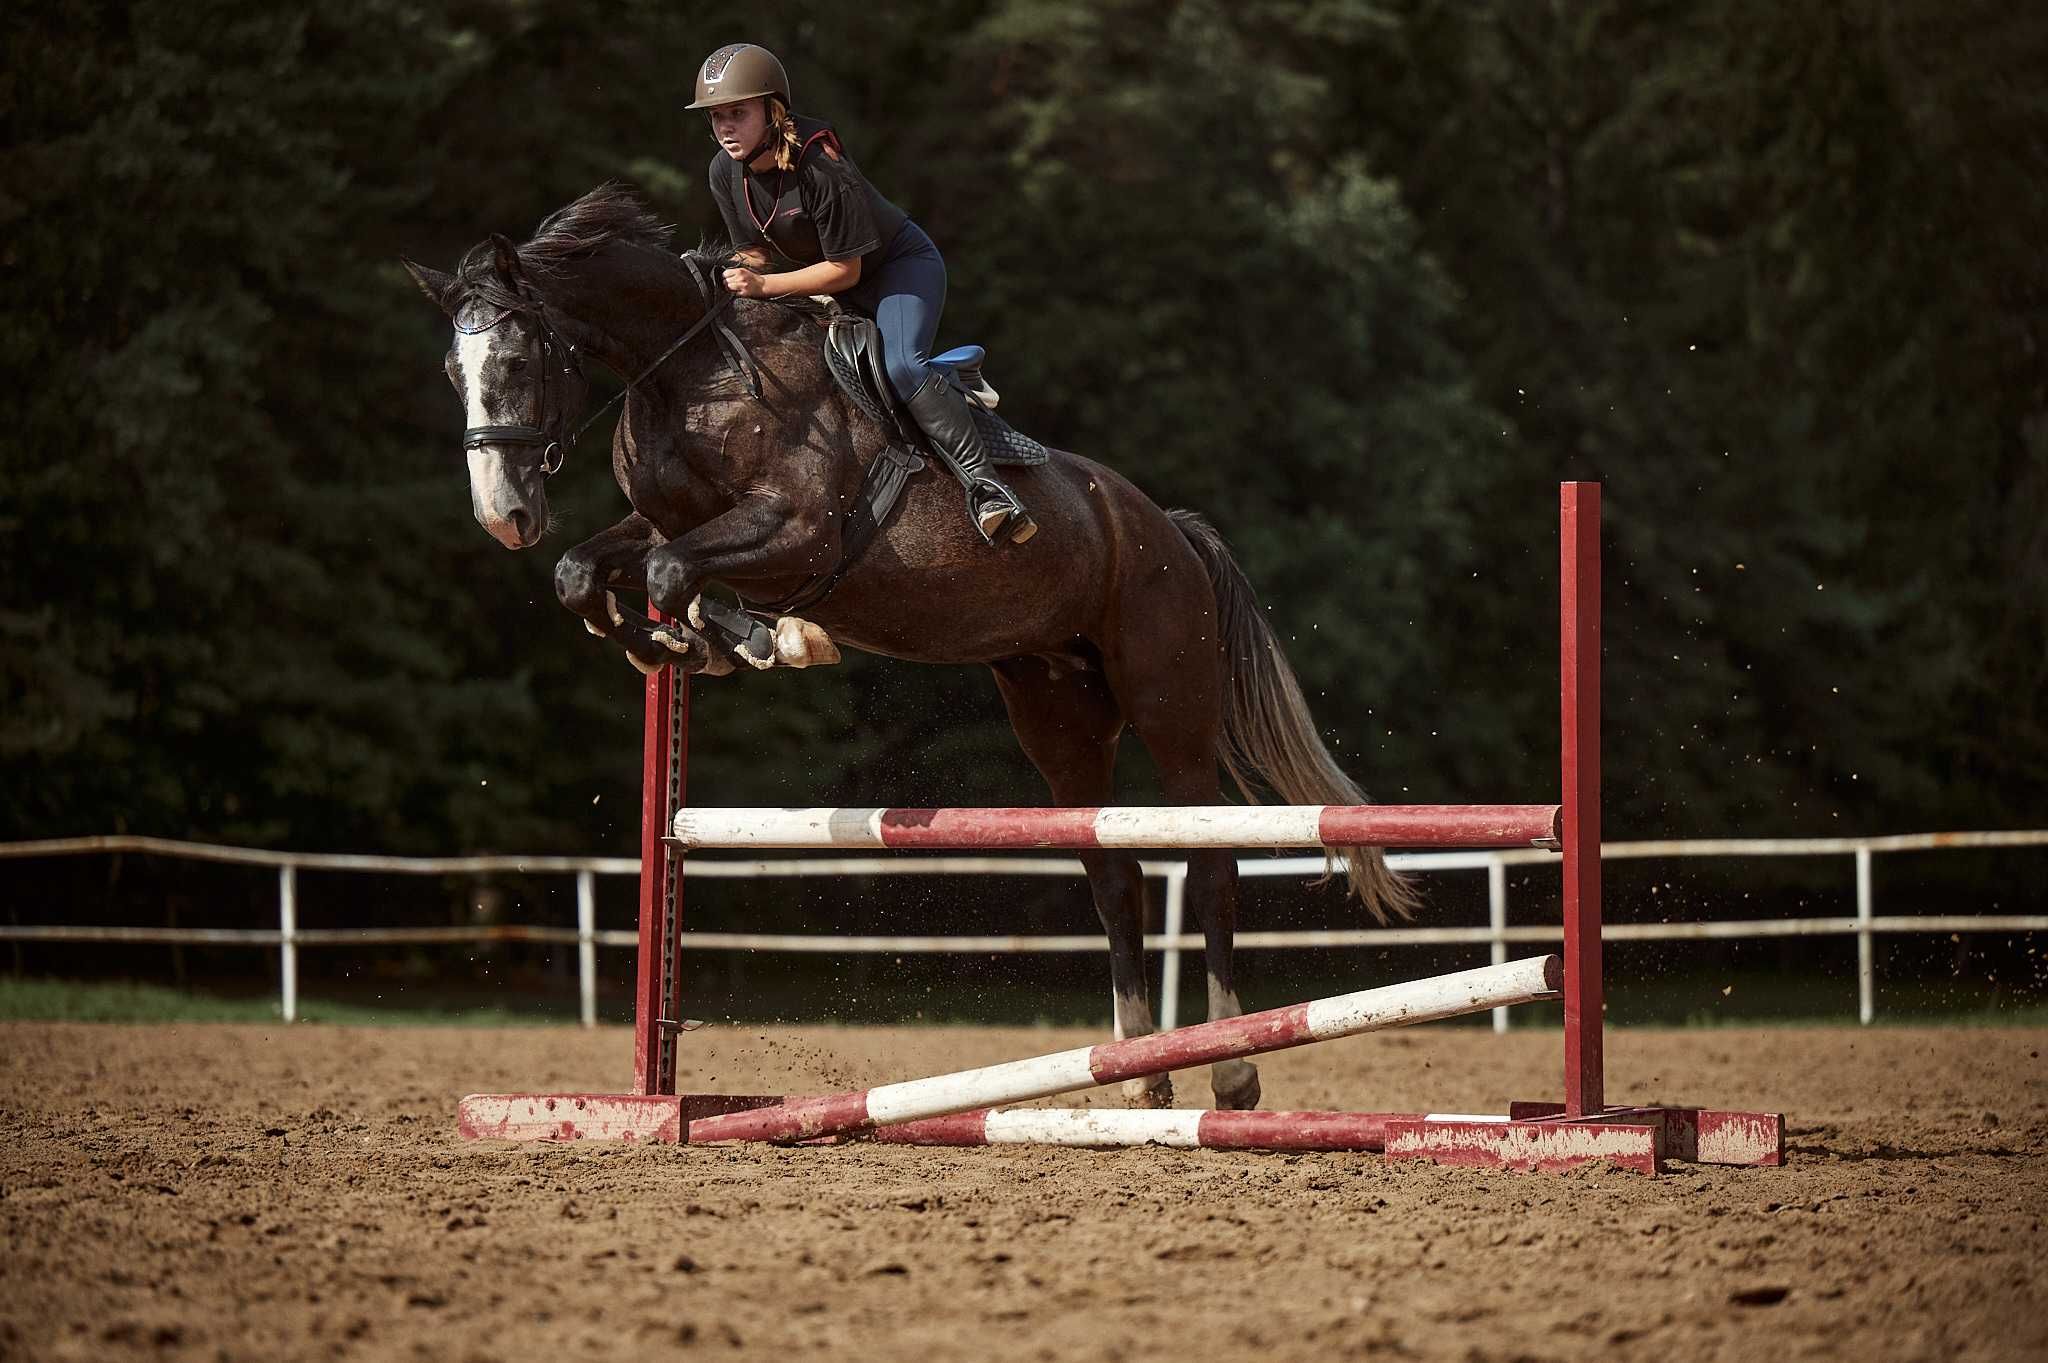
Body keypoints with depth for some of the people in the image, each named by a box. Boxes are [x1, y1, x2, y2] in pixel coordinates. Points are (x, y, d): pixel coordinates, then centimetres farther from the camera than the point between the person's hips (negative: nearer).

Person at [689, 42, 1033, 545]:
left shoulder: (823, 169, -33)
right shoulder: (725, 173, -12)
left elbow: (845, 270, -27)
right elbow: (755, 249, 2)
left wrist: (765, 286, -34)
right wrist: (741, 277, -21)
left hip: (899, 264, -8)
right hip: (819, 277, 8)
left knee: (901, 363, -30)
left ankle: (980, 479, -29)